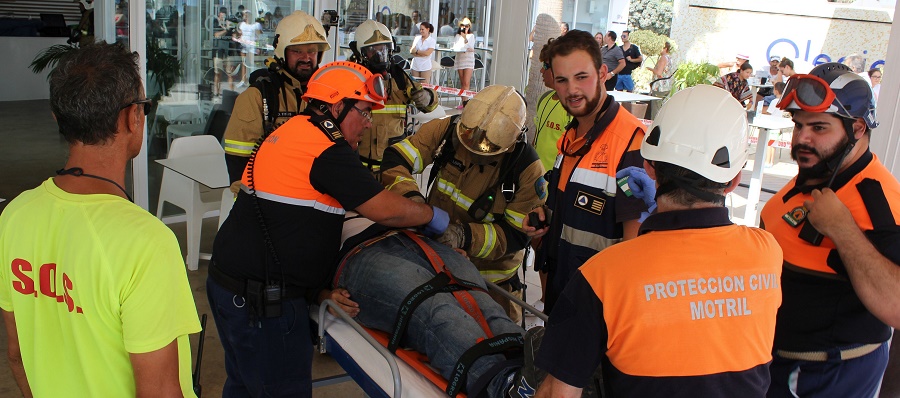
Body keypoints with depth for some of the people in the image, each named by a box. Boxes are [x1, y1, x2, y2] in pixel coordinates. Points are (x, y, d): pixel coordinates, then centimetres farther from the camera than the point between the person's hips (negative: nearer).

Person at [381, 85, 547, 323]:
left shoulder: (528, 170, -23)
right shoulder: (446, 131, -18)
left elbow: (517, 236, -19)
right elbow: (394, 160, -17)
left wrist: (465, 236, -34)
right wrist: (411, 196, -37)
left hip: (489, 274, -2)